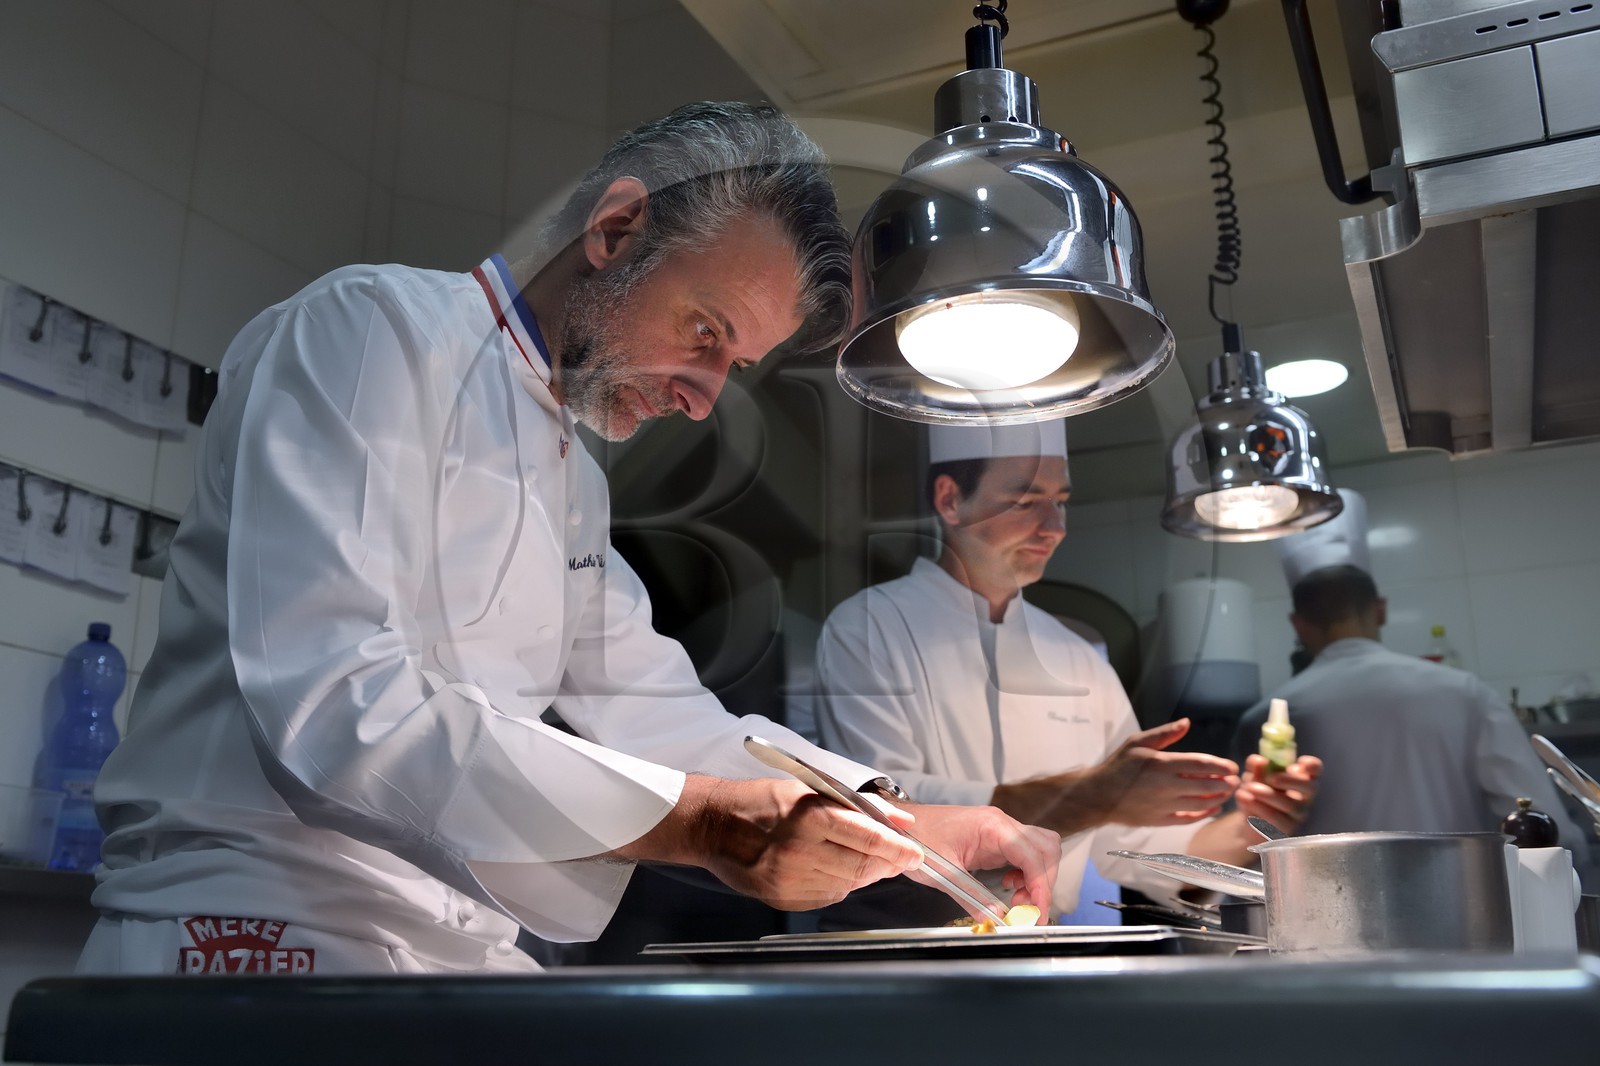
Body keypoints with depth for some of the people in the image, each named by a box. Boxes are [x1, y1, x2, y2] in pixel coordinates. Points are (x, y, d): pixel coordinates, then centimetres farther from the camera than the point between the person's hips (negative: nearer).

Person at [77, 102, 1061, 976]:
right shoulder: (371, 329, -10)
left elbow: (654, 709, 18)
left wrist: (912, 825, 6)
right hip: (254, 926, -7)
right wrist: (702, 823, -26)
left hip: (457, 951, 8)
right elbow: (333, 706, -22)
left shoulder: (572, 478, 17)